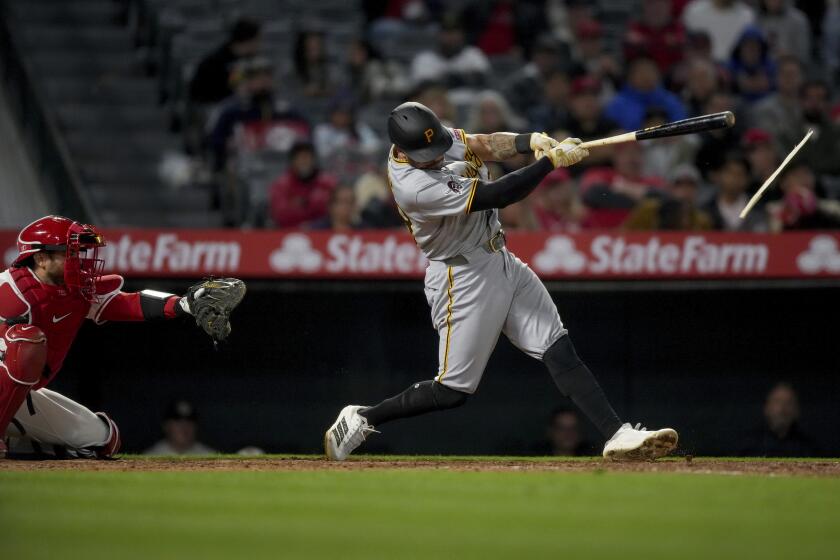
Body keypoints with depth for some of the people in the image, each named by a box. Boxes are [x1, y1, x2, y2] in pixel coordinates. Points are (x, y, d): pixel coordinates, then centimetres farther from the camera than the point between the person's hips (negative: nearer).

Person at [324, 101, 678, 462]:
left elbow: (484, 146, 2)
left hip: (500, 261, 8)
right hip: (463, 280, -8)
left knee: (560, 352, -1)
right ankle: (361, 420, 15)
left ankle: (617, 435, -4)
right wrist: (551, 160, -24)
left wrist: (531, 141, -19)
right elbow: (497, 196, -29)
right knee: (452, 391, -1)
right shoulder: (414, 186, -30)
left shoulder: (432, 137, -5)